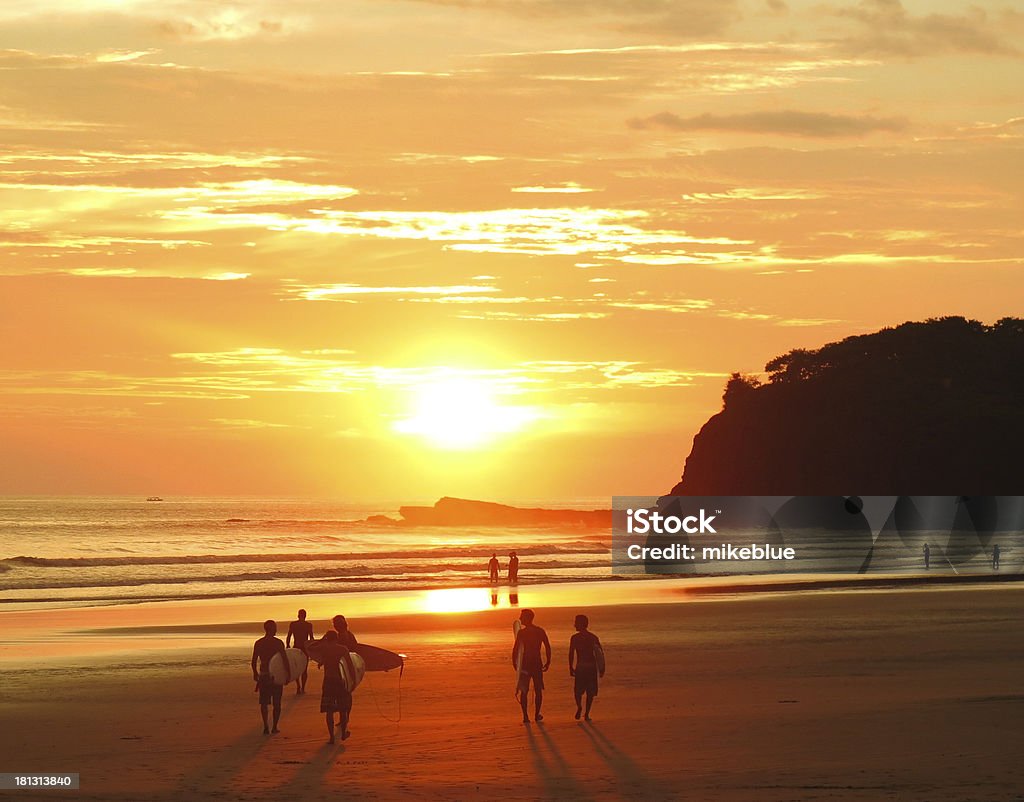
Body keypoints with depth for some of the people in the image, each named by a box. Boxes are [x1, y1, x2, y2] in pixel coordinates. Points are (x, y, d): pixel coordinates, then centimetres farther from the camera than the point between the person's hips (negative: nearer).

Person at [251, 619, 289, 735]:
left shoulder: (258, 643, 1)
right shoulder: (278, 642, -9)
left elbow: (254, 661, 6)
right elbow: (285, 659, -14)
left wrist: (255, 673, 22)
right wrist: (288, 674, -9)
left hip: (263, 675, 2)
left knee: (264, 703, 10)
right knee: (277, 703, 9)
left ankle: (266, 727, -1)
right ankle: (274, 727, 9)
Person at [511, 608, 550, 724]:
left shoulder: (521, 633, -9)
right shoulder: (540, 631, 2)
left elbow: (515, 649, -11)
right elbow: (548, 647, 2)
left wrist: (514, 663, 0)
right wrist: (548, 662, 10)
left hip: (524, 665, -3)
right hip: (537, 664, 3)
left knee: (523, 691, 5)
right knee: (538, 690, 16)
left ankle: (525, 716, -1)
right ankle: (537, 715, 18)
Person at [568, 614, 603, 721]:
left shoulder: (574, 638, -2)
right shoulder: (593, 637, 7)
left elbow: (571, 654, -5)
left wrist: (571, 668, 1)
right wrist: (601, 668, 10)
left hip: (580, 667, -2)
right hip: (592, 667, 2)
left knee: (578, 690, 11)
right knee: (590, 692, 9)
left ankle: (579, 706, -14)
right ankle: (587, 714, 4)